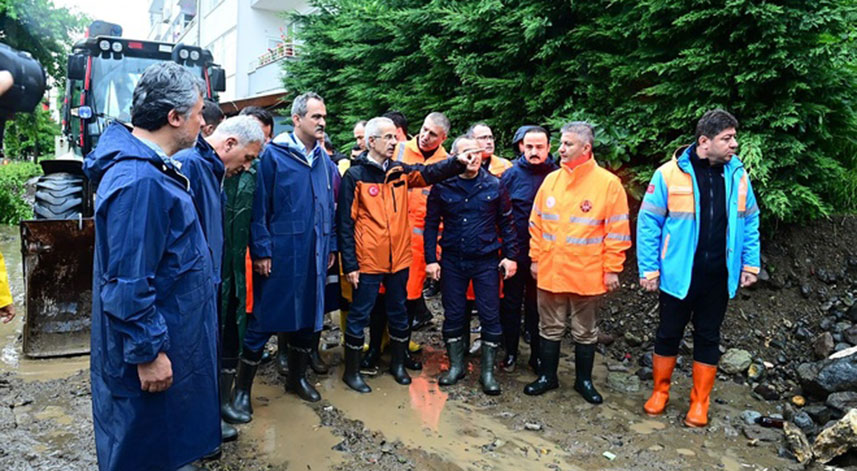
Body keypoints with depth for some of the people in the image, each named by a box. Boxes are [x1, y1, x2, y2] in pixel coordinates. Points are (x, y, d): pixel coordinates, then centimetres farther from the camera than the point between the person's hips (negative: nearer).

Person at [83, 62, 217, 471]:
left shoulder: (150, 167, 6)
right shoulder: (140, 182, -28)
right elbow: (129, 284, -28)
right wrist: (148, 354, -22)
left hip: (172, 335, 10)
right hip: (152, 348, -10)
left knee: (166, 431, 26)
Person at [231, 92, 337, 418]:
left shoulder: (324, 159, 10)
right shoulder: (273, 155, -6)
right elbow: (259, 206, -8)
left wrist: (330, 245, 11)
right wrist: (261, 250, -13)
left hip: (315, 253, 6)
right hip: (280, 253, -6)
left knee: (308, 316, 15)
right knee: (264, 319, 1)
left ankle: (297, 377, 33)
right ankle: (242, 388, 16)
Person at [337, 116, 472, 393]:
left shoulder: (400, 171, 7)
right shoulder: (355, 176, -8)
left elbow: (430, 173, -7)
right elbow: (345, 222, -9)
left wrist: (458, 162, -24)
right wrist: (350, 264, -13)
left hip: (399, 258, 5)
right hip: (367, 261, -5)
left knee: (399, 313, 16)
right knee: (359, 315, 6)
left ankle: (398, 363, 34)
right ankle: (351, 371, 22)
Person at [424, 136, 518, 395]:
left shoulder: (494, 185, -1)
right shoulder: (442, 186, -1)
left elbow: (506, 223, 5)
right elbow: (431, 224, 3)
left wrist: (511, 255, -1)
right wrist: (431, 259, -1)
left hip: (486, 261, 0)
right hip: (452, 260, 1)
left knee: (490, 316, 3)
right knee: (453, 315, 9)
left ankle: (488, 371, 17)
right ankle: (456, 365, 27)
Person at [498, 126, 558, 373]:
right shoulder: (512, 174, -3)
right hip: (515, 252, 0)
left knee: (537, 306, 11)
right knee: (511, 302, 11)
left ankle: (537, 355, 25)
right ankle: (510, 352, 26)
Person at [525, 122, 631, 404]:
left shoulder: (608, 183, -9)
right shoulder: (551, 180, 4)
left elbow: (617, 231, -7)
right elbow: (536, 223, 9)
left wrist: (612, 270, -8)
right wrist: (535, 258, 7)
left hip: (588, 275, -3)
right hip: (549, 272, 3)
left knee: (585, 332, 13)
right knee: (550, 328, 14)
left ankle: (584, 380, 30)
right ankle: (547, 376, 30)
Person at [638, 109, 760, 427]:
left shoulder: (737, 174, 0)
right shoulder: (669, 174, -12)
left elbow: (750, 221, 10)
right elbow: (648, 223, -9)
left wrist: (751, 264, 5)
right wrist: (649, 269, -10)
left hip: (718, 277, 3)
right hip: (678, 275, -3)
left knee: (708, 338, 13)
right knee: (668, 335, 11)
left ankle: (700, 402, 28)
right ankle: (660, 391, 31)